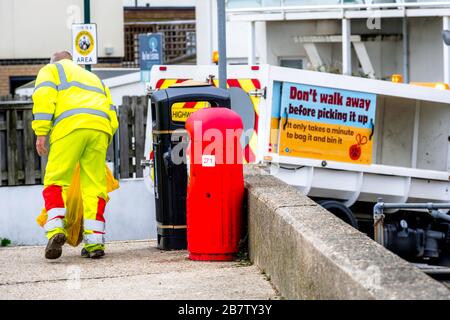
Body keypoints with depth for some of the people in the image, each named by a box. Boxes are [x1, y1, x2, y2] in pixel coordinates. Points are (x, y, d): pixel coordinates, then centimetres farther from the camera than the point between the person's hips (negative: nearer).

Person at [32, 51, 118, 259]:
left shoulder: (51, 70, 24)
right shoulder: (94, 78, 39)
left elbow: (44, 97, 3)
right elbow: (112, 117, 27)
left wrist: (41, 133, -3)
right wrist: (103, 146, 27)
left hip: (69, 125, -4)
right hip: (101, 127, 4)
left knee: (56, 180, -1)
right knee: (94, 186, 3)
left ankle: (56, 228, -22)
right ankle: (95, 242, -4)